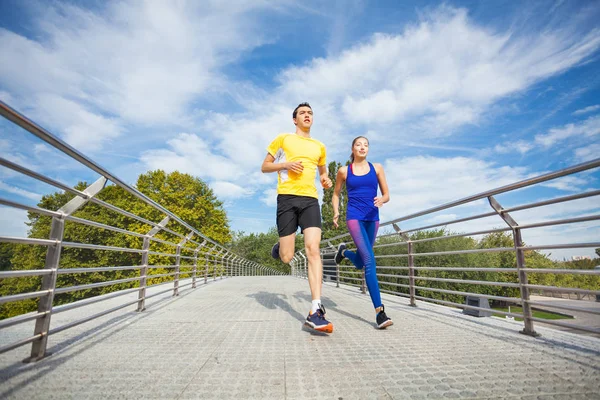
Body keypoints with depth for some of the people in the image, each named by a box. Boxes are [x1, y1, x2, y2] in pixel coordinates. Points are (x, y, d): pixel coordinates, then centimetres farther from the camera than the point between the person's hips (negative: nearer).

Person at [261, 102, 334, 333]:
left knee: (313, 249, -16)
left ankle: (315, 312, -17)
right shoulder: (283, 139, 12)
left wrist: (326, 180, 11)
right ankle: (279, 248, 35)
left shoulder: (319, 147, 21)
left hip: (310, 199, 2)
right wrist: (286, 164, -8)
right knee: (286, 258, -4)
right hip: (287, 198, -2)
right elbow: (264, 167, 11)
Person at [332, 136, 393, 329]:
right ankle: (379, 311, -16)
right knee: (370, 260, -19)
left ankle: (343, 251, 47)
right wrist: (336, 212, 0)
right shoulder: (344, 171, 6)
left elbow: (387, 194, 9)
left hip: (372, 219, 4)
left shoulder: (377, 168, 9)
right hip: (354, 217, -3)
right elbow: (336, 194, 17)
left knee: (360, 263, 13)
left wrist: (382, 200, -14)